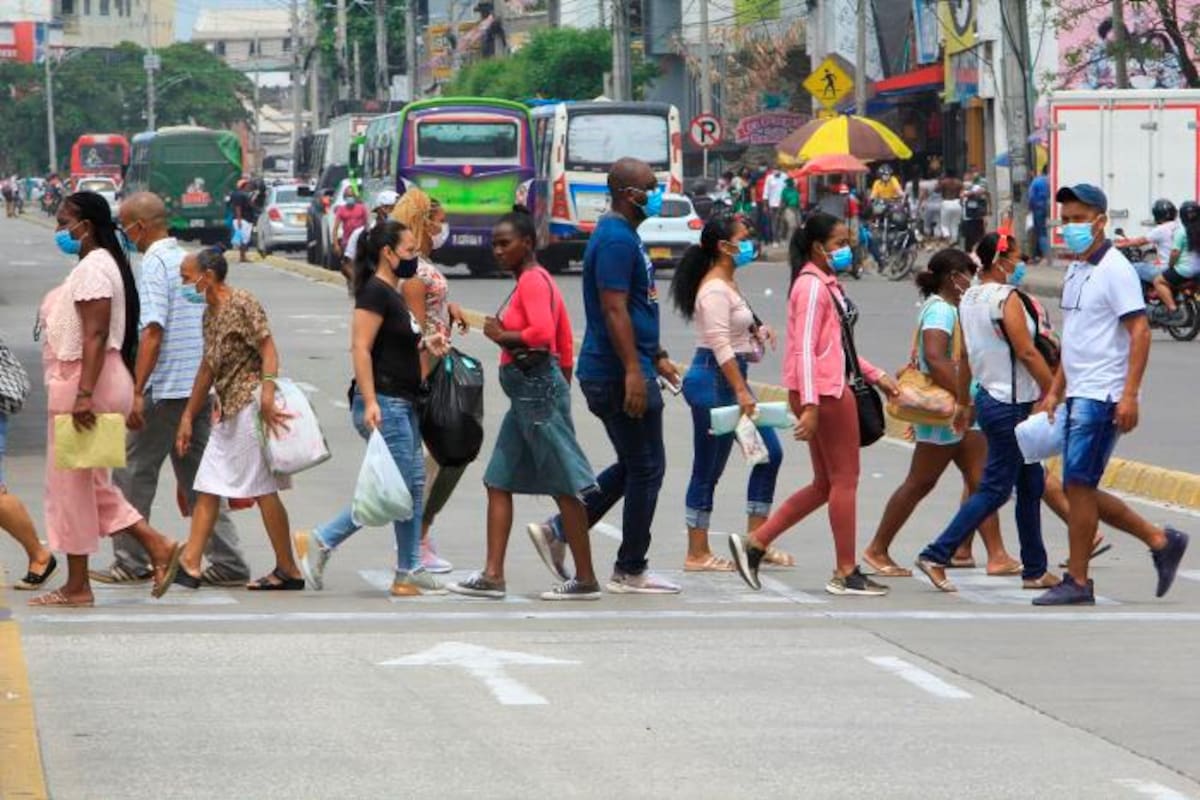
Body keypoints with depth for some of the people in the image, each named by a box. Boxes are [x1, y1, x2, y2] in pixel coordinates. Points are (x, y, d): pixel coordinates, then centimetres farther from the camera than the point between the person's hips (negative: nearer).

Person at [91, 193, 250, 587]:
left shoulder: (154, 263, -12)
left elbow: (153, 331, -20)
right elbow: (210, 326, 17)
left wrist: (137, 392, -21)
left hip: (165, 389, -8)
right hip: (200, 387, 8)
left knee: (133, 472, 3)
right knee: (198, 476, 11)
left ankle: (131, 562, 6)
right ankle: (228, 563, 7)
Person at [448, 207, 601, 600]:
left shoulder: (533, 281, -12)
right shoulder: (533, 281, 18)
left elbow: (543, 332, -28)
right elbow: (566, 345, 20)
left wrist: (502, 336, -15)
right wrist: (561, 391, 22)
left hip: (537, 387, -11)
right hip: (526, 391, 11)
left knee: (564, 486, -5)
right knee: (499, 482, 9)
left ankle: (586, 579, -1)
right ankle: (493, 575, 9)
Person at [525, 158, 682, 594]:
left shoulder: (625, 235, 17)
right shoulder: (616, 240, -16)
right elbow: (614, 310, -23)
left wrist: (657, 358, 26)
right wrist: (634, 370, -26)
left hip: (618, 373, 11)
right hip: (619, 374, -11)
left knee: (633, 468, 16)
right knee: (646, 469, -2)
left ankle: (557, 531, 15)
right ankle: (630, 571, 6)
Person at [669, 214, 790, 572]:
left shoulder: (728, 285, 15)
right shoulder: (715, 290, -16)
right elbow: (720, 344, -22)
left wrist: (757, 331, 9)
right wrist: (741, 391, -25)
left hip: (730, 379, 10)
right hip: (714, 380, -10)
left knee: (769, 453, 10)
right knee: (708, 469, -4)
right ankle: (697, 554, 3)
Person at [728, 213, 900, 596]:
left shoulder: (826, 285, 18)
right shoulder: (812, 286, -13)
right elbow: (805, 348, -20)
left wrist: (876, 375, 22)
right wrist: (810, 404, -25)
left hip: (833, 388, 10)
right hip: (825, 392, -10)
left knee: (826, 484, 13)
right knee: (845, 479, -2)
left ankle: (754, 543, 12)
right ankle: (846, 573, 3)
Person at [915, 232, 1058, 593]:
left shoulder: (969, 299, 9)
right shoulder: (1006, 298, -16)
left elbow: (965, 357, 15)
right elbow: (1027, 353, -18)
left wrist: (963, 404, 22)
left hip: (989, 397, 9)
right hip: (1010, 404, -9)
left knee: (1031, 484, 15)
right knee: (995, 490, -5)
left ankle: (1035, 570, 19)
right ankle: (936, 555, -8)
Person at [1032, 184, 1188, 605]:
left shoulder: (1115, 270, -11)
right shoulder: (1075, 271, 16)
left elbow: (1139, 332, -17)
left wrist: (1129, 394, -23)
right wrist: (1055, 391, 20)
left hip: (1102, 396, -9)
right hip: (1078, 395, 9)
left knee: (1078, 485, -8)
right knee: (1081, 490, 9)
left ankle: (1077, 582, 0)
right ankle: (1161, 541, 19)